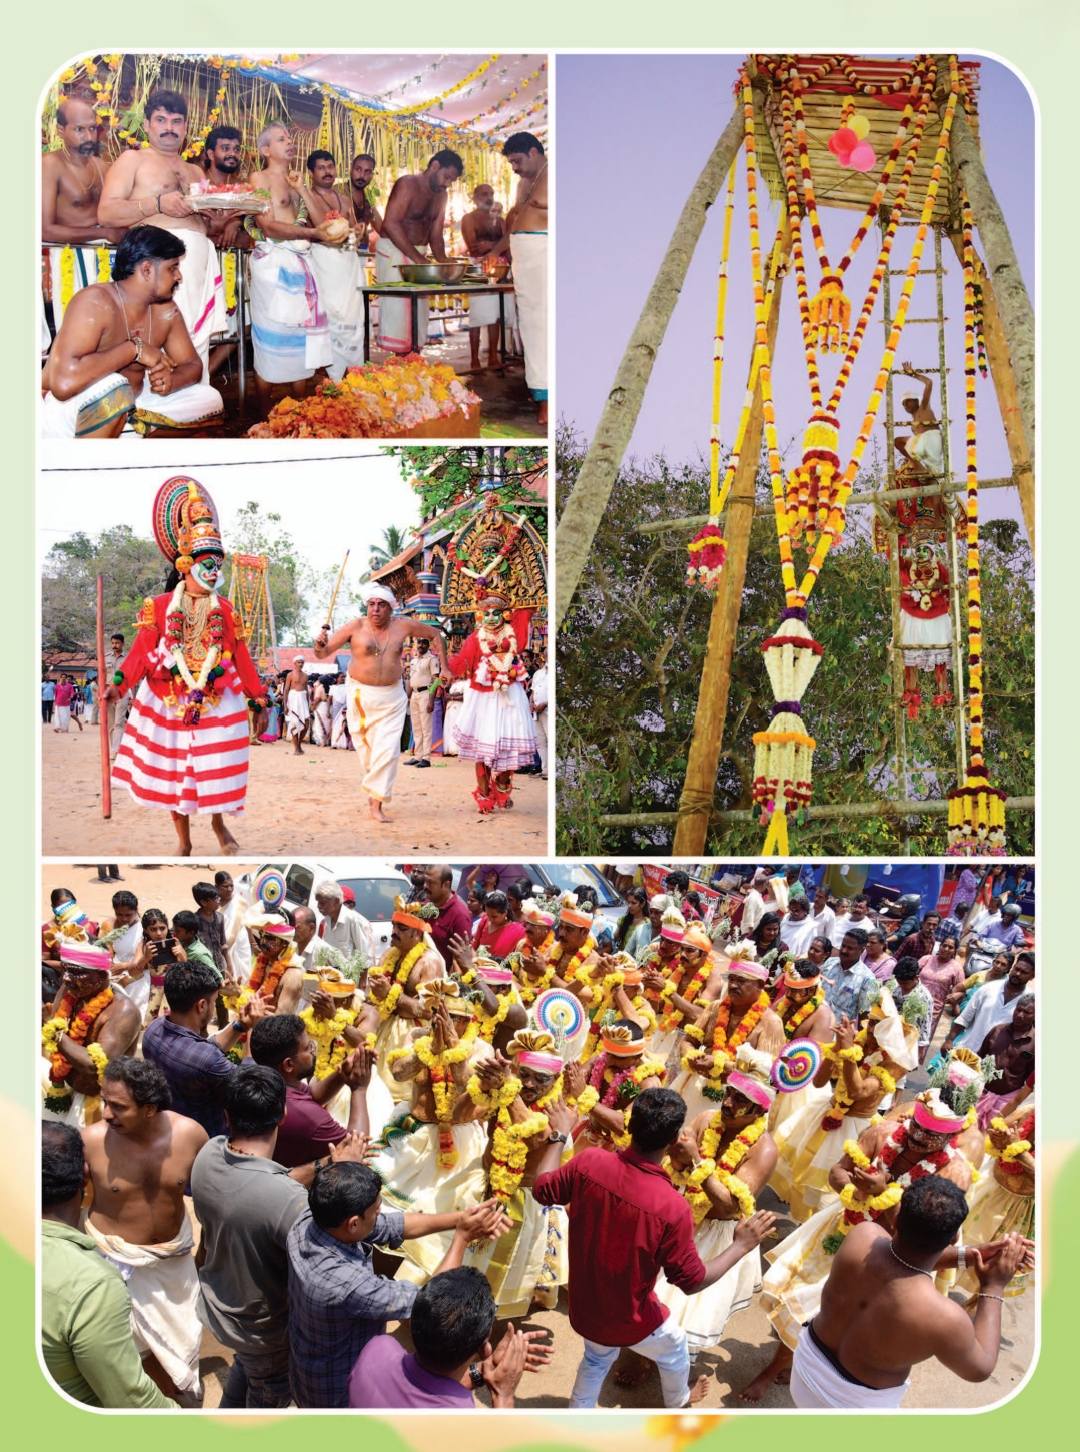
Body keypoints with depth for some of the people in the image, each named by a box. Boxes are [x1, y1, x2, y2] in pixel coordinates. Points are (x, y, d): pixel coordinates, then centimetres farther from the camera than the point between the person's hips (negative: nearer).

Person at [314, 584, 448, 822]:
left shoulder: (402, 627, -1)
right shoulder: (356, 627, -6)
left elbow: (435, 634, 16)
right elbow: (322, 654, -4)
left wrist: (444, 667, 12)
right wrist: (320, 645, -28)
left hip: (392, 697, 1)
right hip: (361, 695, -1)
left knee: (388, 750, -9)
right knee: (365, 748, 7)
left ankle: (377, 802, -3)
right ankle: (375, 789, 33)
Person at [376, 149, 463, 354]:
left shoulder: (441, 195, 12)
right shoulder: (407, 185, -13)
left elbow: (436, 234, 12)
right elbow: (391, 224, -23)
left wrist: (444, 263, -6)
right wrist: (418, 258, -28)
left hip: (417, 253, 8)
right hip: (393, 251, -8)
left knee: (418, 312, 7)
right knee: (398, 309, -11)